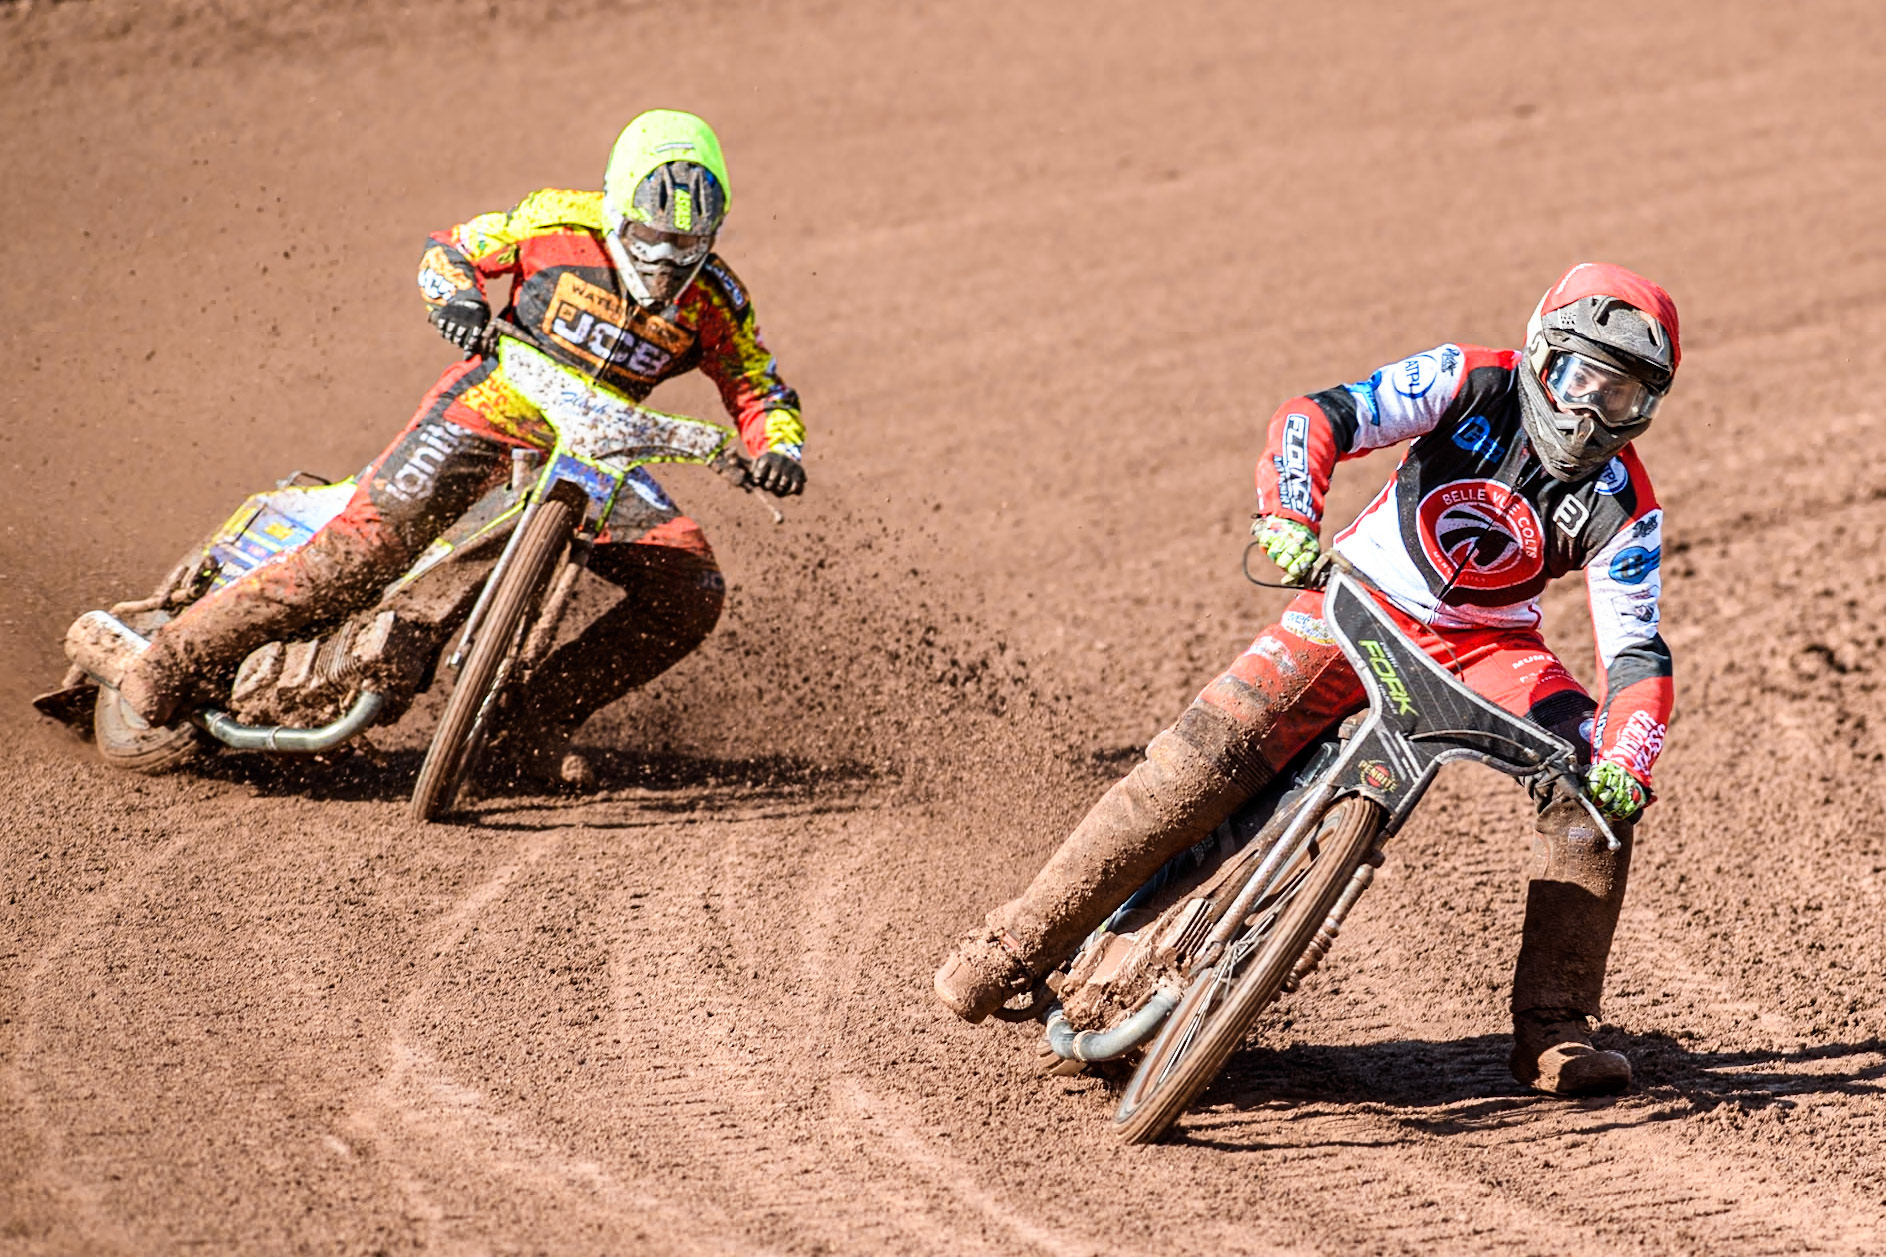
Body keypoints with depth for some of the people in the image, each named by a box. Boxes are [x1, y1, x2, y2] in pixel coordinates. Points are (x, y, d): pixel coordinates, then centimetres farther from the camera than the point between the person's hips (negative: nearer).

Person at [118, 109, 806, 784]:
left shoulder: (712, 297, -8)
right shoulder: (561, 221, -12)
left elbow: (759, 390, 1)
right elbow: (452, 246, 1)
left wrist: (779, 449, -21)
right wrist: (456, 294, -21)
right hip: (491, 406, -3)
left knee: (691, 591, -13)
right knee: (364, 551, -20)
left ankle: (535, 721, -7)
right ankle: (176, 656, -10)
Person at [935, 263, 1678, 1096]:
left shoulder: (1622, 506, -12)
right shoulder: (1473, 384, -15)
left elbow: (1637, 654, -15)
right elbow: (1317, 419, -24)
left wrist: (1625, 768, -34)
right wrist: (1289, 517, -44)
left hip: (1486, 644, 2)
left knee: (1594, 787, -22)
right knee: (1209, 754, -19)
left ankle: (1553, 1032, -14)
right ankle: (1015, 947, -12)